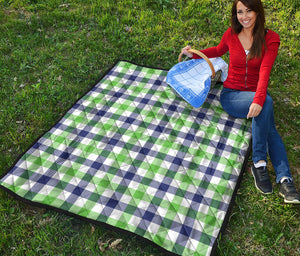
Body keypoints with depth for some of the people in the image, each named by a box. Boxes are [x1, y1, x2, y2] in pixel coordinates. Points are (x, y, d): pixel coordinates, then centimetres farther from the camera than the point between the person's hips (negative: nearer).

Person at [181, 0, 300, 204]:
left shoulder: (270, 39, -5)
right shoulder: (231, 35, 1)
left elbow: (264, 72, -19)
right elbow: (219, 51, 25)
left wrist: (258, 100, -35)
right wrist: (195, 54, 11)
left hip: (256, 96, 1)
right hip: (231, 95, 0)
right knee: (267, 102, -32)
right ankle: (259, 162, -30)